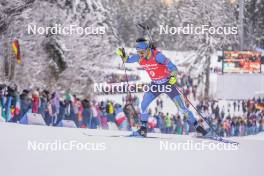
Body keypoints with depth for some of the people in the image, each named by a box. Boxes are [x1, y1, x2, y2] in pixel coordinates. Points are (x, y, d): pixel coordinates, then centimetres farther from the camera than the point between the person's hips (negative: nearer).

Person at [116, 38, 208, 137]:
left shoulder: (157, 56, -28)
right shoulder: (139, 58, -11)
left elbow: (172, 66, -29)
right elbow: (127, 60, 6)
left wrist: (173, 76, -48)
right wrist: (123, 55, -16)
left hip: (167, 83, -5)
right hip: (155, 85, 5)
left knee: (181, 107, -6)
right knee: (143, 105, -9)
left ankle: (197, 127, 4)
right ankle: (143, 129, 4)